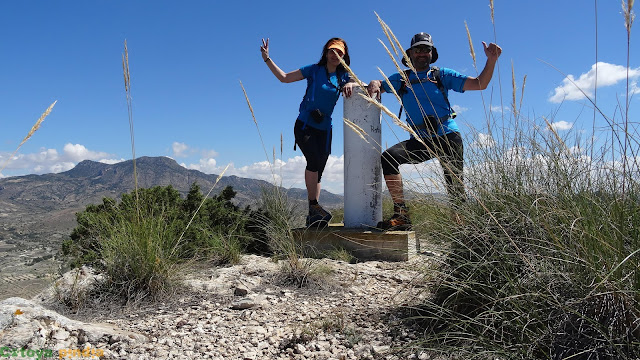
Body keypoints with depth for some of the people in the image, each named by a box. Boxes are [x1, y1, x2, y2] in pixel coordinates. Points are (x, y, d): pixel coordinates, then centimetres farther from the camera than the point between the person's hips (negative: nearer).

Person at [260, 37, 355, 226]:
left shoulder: (343, 77, 10)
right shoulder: (314, 70, 3)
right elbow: (284, 77, 4)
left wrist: (351, 85, -22)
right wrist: (267, 59, -4)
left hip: (324, 129, 3)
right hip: (304, 125, -3)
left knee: (318, 171, 2)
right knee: (314, 161, -25)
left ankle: (312, 216, 6)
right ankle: (314, 205, -14)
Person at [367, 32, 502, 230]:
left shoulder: (442, 75, 10)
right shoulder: (401, 78, 16)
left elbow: (479, 84, 6)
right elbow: (378, 84, 20)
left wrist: (491, 60, -9)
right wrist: (374, 85, -5)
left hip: (448, 136, -1)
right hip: (420, 140, 1)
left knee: (455, 187, -4)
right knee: (388, 157, -23)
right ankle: (401, 216, -22)